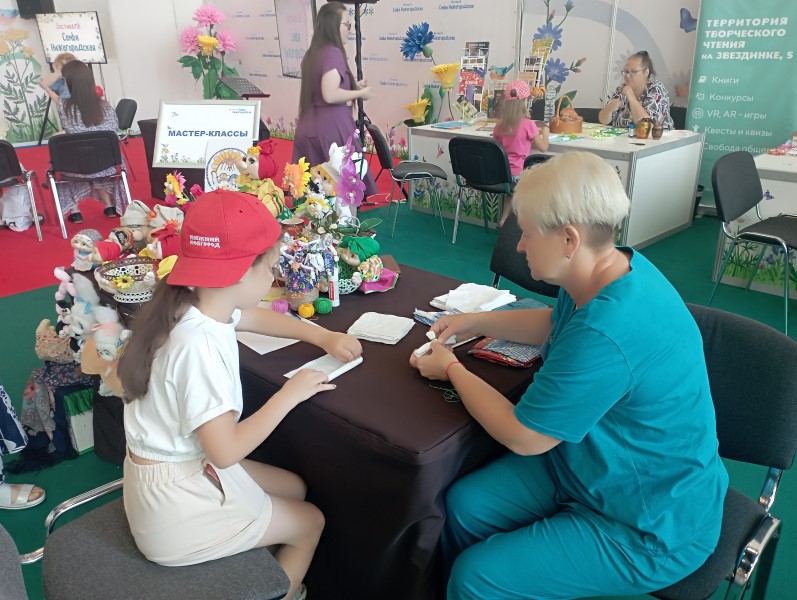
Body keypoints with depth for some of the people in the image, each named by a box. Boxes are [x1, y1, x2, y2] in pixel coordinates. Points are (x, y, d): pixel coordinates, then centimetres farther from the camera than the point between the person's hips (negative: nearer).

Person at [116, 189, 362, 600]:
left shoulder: (198, 305, -5)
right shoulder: (198, 346, -33)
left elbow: (260, 318, 16)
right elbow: (227, 450, -30)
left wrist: (325, 338, 6)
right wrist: (289, 394, -19)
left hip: (184, 465, 9)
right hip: (172, 499, -8)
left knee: (296, 488, 22)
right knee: (310, 523, 10)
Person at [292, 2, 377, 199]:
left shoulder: (312, 53, 15)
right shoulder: (333, 52, -11)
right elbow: (330, 95, -21)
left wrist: (352, 87, 21)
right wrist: (360, 93, -7)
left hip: (309, 128, 9)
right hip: (330, 127, -9)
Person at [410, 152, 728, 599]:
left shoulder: (605, 334, -36)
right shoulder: (615, 267, -6)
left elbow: (523, 437, -23)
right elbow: (555, 324, 17)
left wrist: (452, 368, -9)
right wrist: (476, 323, 7)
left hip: (651, 528, -8)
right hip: (588, 464, 9)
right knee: (463, 505, 1)